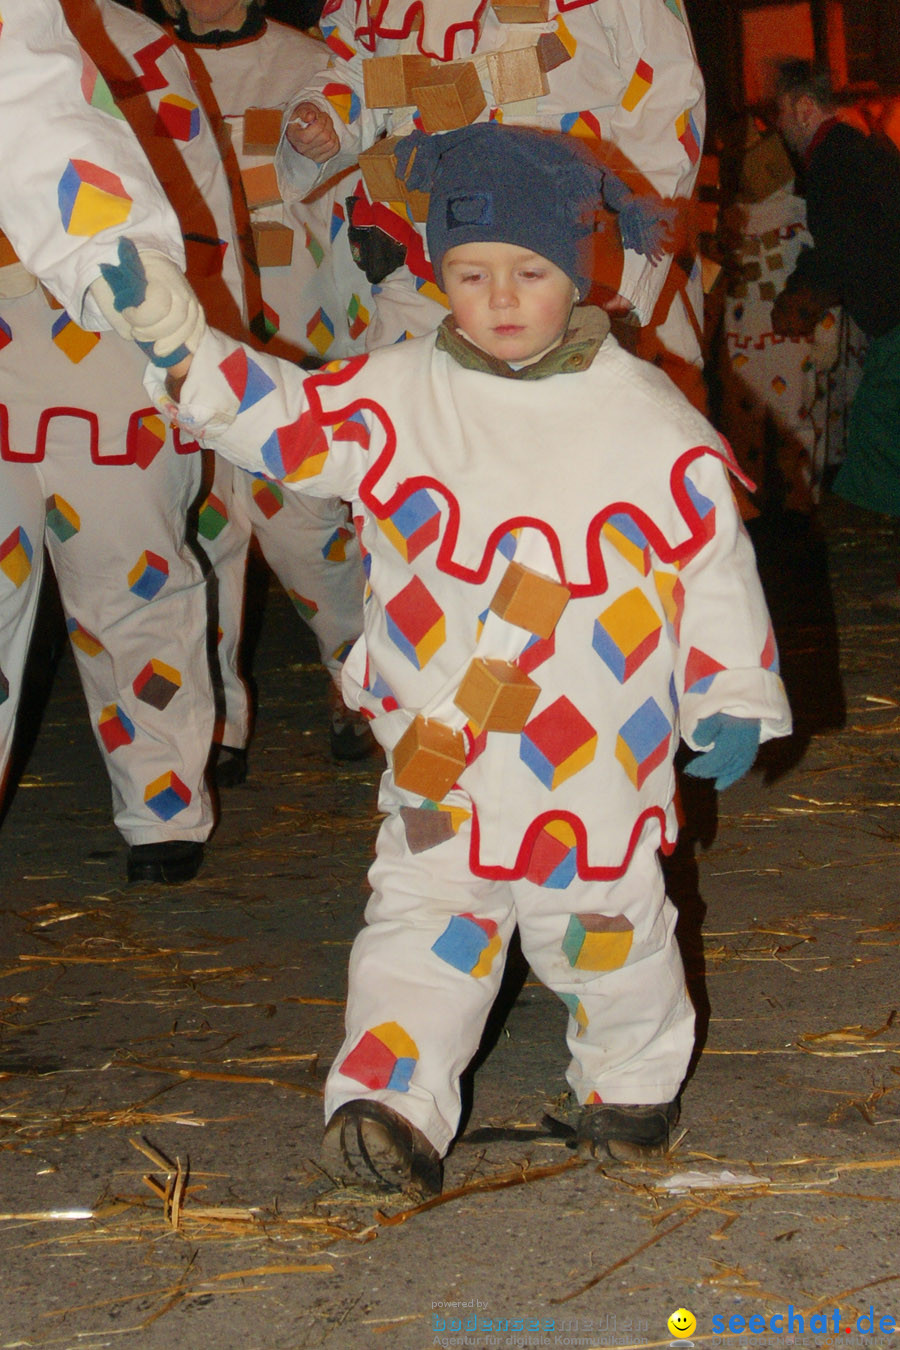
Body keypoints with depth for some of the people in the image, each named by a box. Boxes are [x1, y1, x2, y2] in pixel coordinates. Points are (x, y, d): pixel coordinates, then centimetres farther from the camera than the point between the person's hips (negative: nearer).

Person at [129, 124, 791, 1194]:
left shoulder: (649, 420, -3)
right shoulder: (397, 397, 0)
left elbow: (712, 556, 2)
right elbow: (287, 420, 0)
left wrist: (733, 697, 2)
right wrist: (184, 357, -16)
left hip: (600, 752, -1)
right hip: (438, 746, 1)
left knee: (604, 926, 11)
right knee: (421, 919, -3)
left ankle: (632, 1082, 32)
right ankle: (393, 1100, -4)